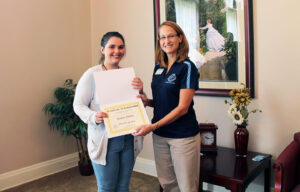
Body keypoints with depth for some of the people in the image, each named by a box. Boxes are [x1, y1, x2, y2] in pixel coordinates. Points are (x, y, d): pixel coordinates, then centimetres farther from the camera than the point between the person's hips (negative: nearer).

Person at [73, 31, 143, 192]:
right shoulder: (92, 74, -9)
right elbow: (78, 104, -7)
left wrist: (140, 91, -11)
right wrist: (93, 116, -26)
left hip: (129, 139, 5)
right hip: (104, 140, -4)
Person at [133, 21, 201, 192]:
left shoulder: (187, 67, -10)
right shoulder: (158, 67, 9)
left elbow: (182, 107, -15)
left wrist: (153, 126, -18)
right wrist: (148, 101, -2)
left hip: (183, 136, -6)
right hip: (160, 135, 6)